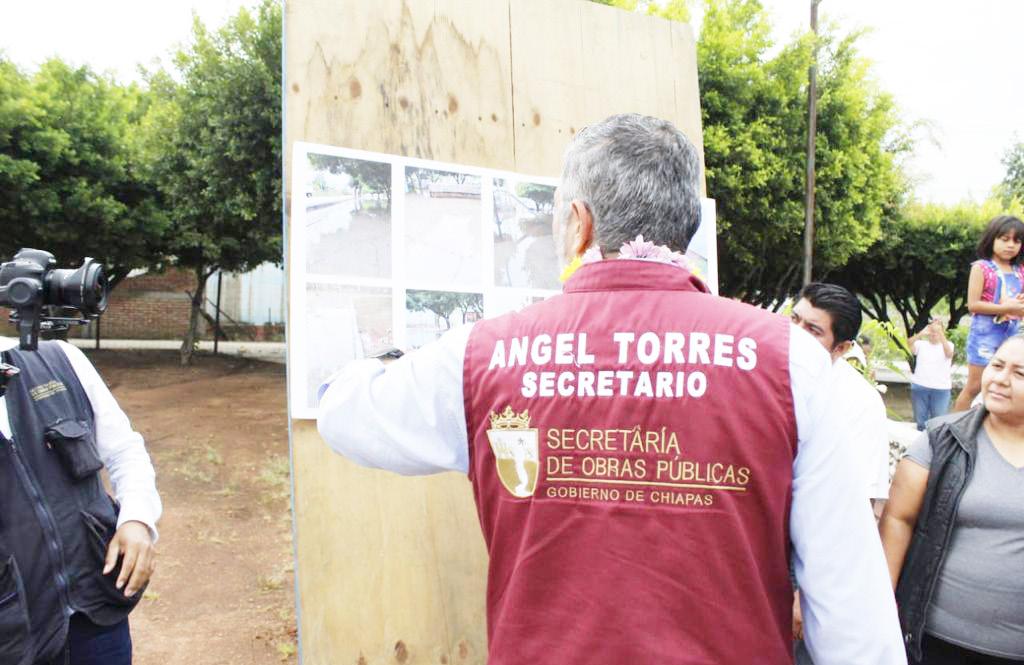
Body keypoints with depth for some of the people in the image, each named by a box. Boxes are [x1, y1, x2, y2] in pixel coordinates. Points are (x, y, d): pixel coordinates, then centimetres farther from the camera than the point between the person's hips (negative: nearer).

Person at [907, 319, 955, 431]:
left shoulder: (948, 344, 4)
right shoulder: (921, 344, 6)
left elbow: (949, 354, -19)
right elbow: (907, 345, -13)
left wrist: (941, 333, -31)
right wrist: (921, 334, -29)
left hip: (941, 389, -1)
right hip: (920, 387, 1)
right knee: (920, 421, 10)